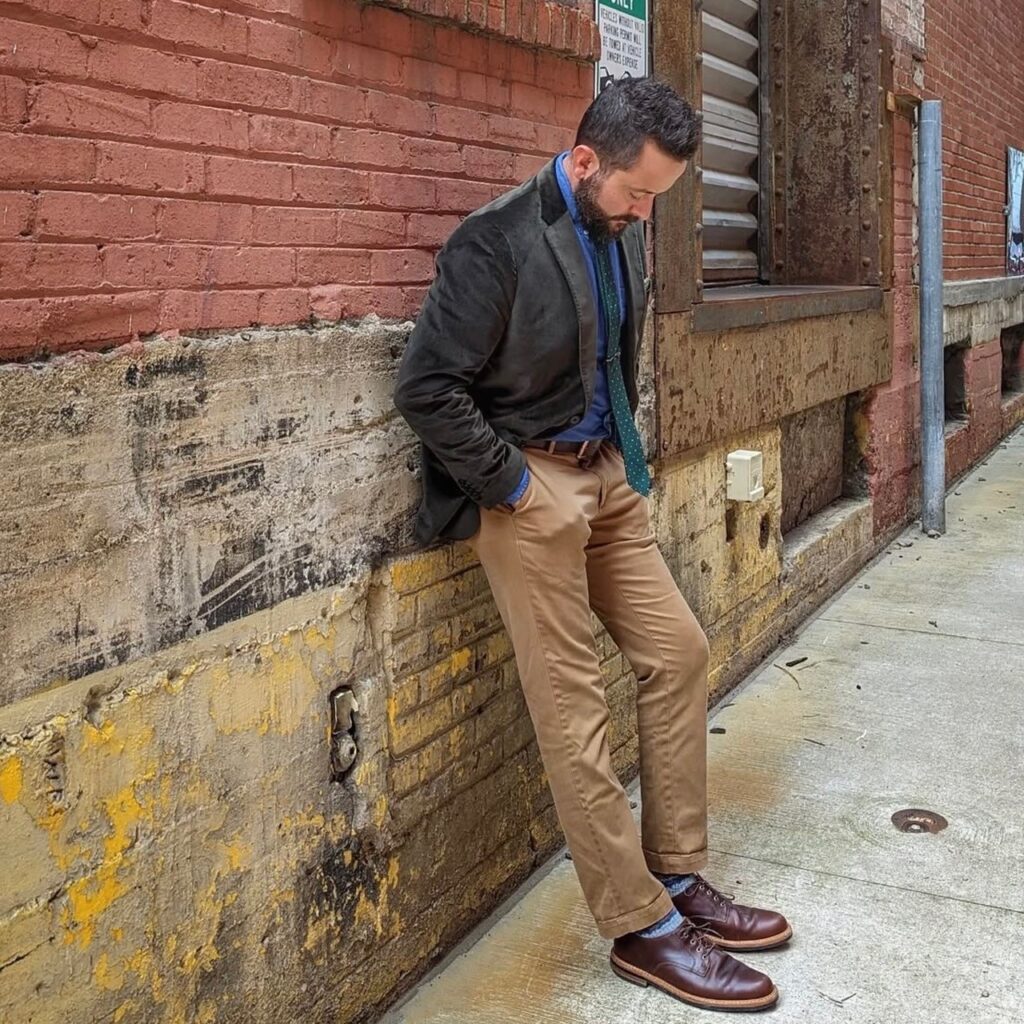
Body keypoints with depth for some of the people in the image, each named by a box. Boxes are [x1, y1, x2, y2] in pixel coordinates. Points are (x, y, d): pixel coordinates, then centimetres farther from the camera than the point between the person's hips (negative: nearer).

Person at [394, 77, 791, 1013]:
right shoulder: (498, 241, -17)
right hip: (529, 488, -8)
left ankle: (677, 875, 23)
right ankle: (641, 928, 10)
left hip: (607, 476, 8)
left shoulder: (623, 230, 6)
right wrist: (515, 482, -15)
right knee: (574, 709, -1)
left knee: (677, 651, 9)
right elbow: (426, 387, -19)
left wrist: (626, 449, 11)